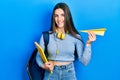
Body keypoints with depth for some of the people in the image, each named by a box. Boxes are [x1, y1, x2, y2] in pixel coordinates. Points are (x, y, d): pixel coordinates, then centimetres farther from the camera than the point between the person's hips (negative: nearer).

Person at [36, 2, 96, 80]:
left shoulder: (76, 37, -5)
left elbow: (84, 61, -7)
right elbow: (38, 56, 4)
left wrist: (88, 44, -17)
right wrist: (43, 65, -14)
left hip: (69, 73, 0)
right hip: (51, 73, 0)